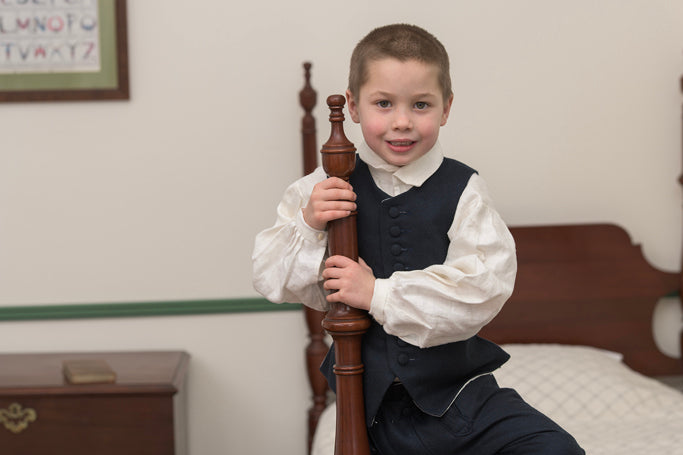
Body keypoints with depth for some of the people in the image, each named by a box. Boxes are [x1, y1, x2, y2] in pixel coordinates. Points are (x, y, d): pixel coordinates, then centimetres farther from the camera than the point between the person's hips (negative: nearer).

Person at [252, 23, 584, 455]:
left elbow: (482, 289, -19)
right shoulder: (328, 190, -1)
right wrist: (308, 227, -18)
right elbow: (271, 280, 0)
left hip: (456, 391, -1)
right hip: (373, 410, 1)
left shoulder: (463, 190, -7)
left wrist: (379, 294, -21)